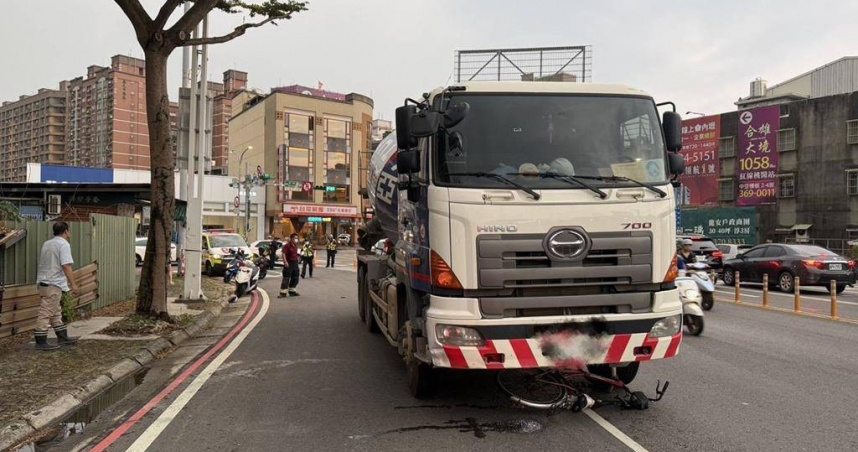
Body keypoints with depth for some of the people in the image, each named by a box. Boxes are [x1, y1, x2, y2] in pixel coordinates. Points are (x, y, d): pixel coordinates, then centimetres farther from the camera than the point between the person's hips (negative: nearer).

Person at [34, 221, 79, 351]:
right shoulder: (63, 244, -11)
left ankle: (62, 337, 24)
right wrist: (73, 284, -20)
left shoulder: (47, 244, 16)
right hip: (53, 284, -10)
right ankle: (40, 342, -4)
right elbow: (66, 266, -20)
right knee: (46, 313, -7)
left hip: (44, 282, 10)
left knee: (56, 312, 16)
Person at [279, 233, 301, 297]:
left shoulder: (296, 246, 12)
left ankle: (291, 290, 28)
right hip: (289, 263, -9)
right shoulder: (287, 245, -14)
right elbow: (283, 254, -21)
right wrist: (285, 261, -30)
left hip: (295, 263, 9)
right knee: (286, 278, -9)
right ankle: (283, 292, -7)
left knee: (295, 278, 15)